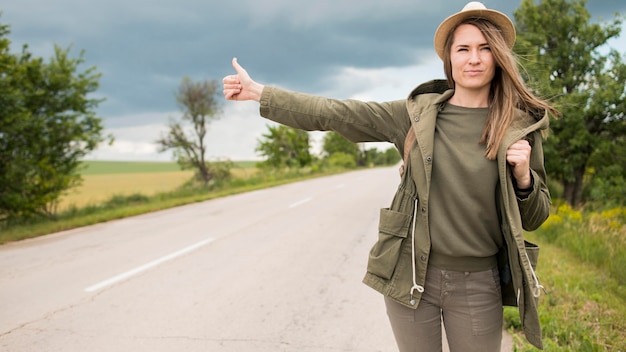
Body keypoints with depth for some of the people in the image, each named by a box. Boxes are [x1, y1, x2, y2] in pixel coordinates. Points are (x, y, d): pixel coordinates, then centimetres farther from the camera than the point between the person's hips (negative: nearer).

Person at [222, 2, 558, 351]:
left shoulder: (522, 127, -2)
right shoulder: (416, 113, -1)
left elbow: (534, 219, 4)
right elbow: (333, 113, 0)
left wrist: (523, 176, -17)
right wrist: (257, 91, -1)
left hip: (477, 285, 0)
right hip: (411, 275, 1)